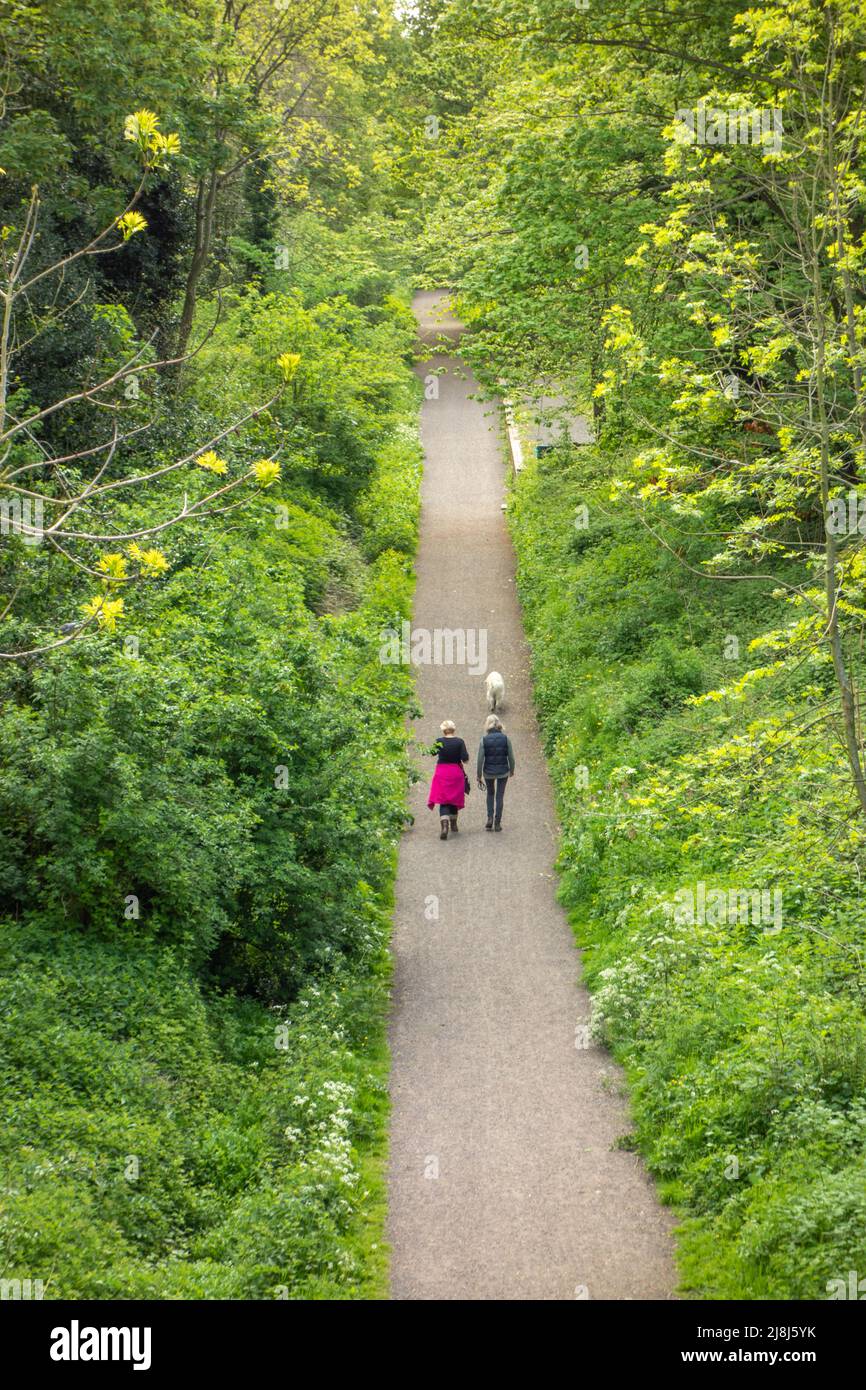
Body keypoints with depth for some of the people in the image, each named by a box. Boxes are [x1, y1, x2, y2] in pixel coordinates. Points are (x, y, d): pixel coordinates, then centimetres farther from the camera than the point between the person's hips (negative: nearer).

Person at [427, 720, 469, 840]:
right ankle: (453, 824, 33)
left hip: (442, 772, -1)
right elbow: (465, 759, -11)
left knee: (443, 800, -2)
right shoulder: (459, 742, -8)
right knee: (454, 798, 19)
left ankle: (444, 825, -23)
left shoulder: (439, 742, -7)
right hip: (456, 773, 1)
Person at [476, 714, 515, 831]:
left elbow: (480, 759, -9)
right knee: (500, 796, 11)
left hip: (488, 772, 0)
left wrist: (479, 776, 0)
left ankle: (490, 818, 7)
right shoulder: (505, 738, -9)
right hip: (503, 771, 0)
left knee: (490, 794, 22)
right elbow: (511, 757, -4)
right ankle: (497, 823, 11)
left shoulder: (484, 740, -10)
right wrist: (512, 770, 14)